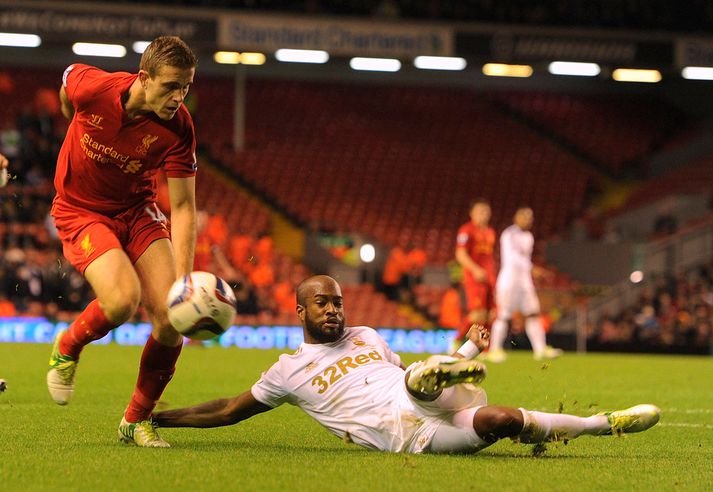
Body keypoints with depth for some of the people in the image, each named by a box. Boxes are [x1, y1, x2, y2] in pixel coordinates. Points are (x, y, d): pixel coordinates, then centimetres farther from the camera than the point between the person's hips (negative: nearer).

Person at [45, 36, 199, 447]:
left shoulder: (178, 128, -21)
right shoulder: (92, 87, -25)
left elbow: (183, 207, -17)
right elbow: (68, 78, 2)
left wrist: (183, 280, -27)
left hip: (137, 211, 3)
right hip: (81, 210, -3)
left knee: (172, 315, -13)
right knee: (123, 298, -29)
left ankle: (138, 420, 9)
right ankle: (67, 348, 6)